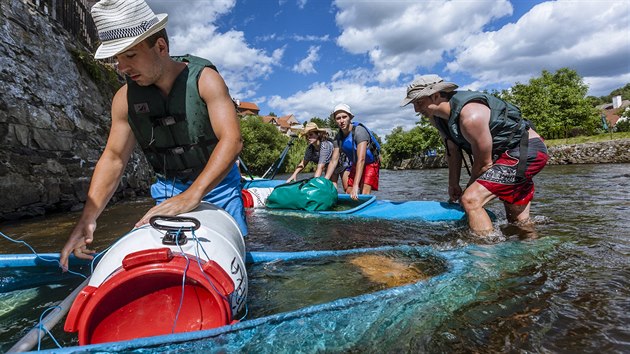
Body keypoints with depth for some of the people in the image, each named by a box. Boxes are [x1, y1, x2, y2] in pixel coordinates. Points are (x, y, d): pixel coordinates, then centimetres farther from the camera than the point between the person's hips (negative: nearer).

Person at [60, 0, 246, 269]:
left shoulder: (204, 79, -15)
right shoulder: (125, 98, -3)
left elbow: (232, 140, -27)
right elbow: (113, 158, 0)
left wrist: (192, 196, -38)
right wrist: (88, 219, -12)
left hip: (217, 183, -3)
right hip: (168, 189, 3)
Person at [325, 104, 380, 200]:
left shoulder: (359, 131, -29)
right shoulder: (338, 138, -9)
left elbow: (361, 160, -38)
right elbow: (334, 161, -9)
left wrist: (356, 186, -44)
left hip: (370, 164, -6)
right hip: (355, 165, 6)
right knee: (348, 195, 4)